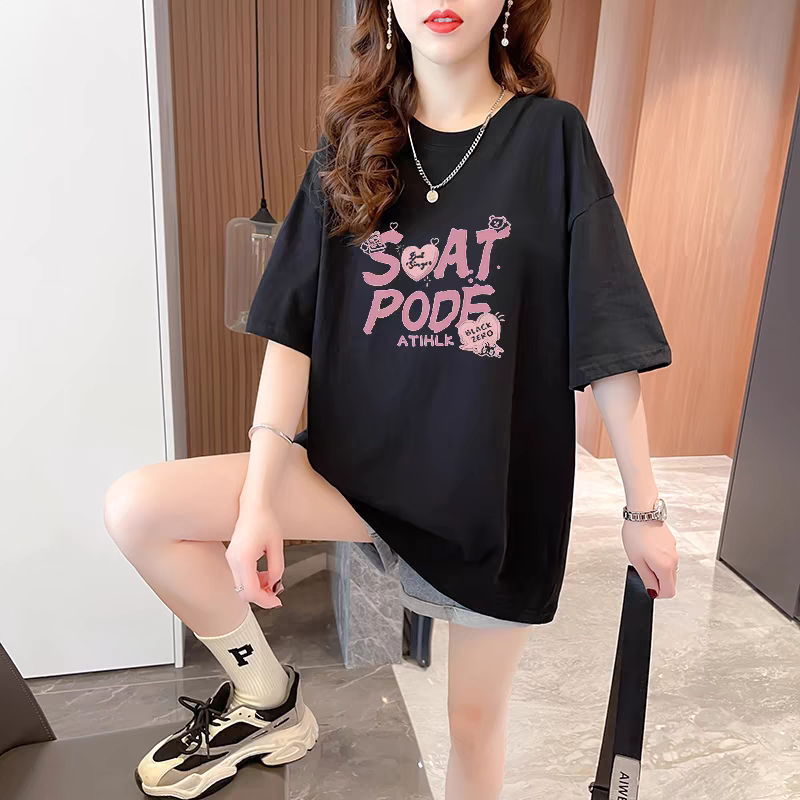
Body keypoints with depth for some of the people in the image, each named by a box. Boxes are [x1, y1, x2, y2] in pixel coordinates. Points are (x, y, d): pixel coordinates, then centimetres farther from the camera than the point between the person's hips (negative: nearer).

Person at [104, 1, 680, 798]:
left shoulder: (551, 136, -5)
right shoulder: (352, 146, 1)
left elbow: (608, 344, -6)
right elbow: (293, 329, -5)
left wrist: (644, 509, -3)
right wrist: (258, 499, -11)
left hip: (501, 490, -1)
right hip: (364, 464, 2)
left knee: (475, 720, 14)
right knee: (135, 508, -11)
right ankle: (266, 698, 11)